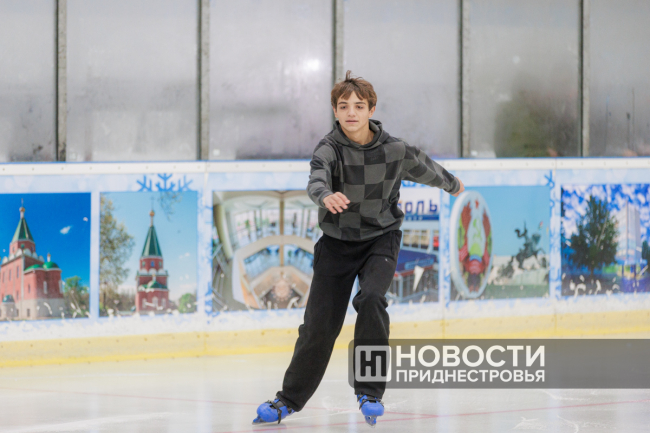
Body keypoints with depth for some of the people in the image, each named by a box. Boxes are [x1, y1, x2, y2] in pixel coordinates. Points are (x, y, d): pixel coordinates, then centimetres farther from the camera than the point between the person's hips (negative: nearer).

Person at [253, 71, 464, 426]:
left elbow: (425, 170, 10)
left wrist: (452, 184, 29)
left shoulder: (395, 150, -11)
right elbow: (316, 180, -37)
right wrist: (326, 196, -60)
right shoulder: (329, 149, -16)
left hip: (381, 239, 0)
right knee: (320, 323, -1)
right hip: (337, 241, 0)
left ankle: (370, 391, -14)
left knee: (370, 300, -26)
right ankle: (290, 398, 18)